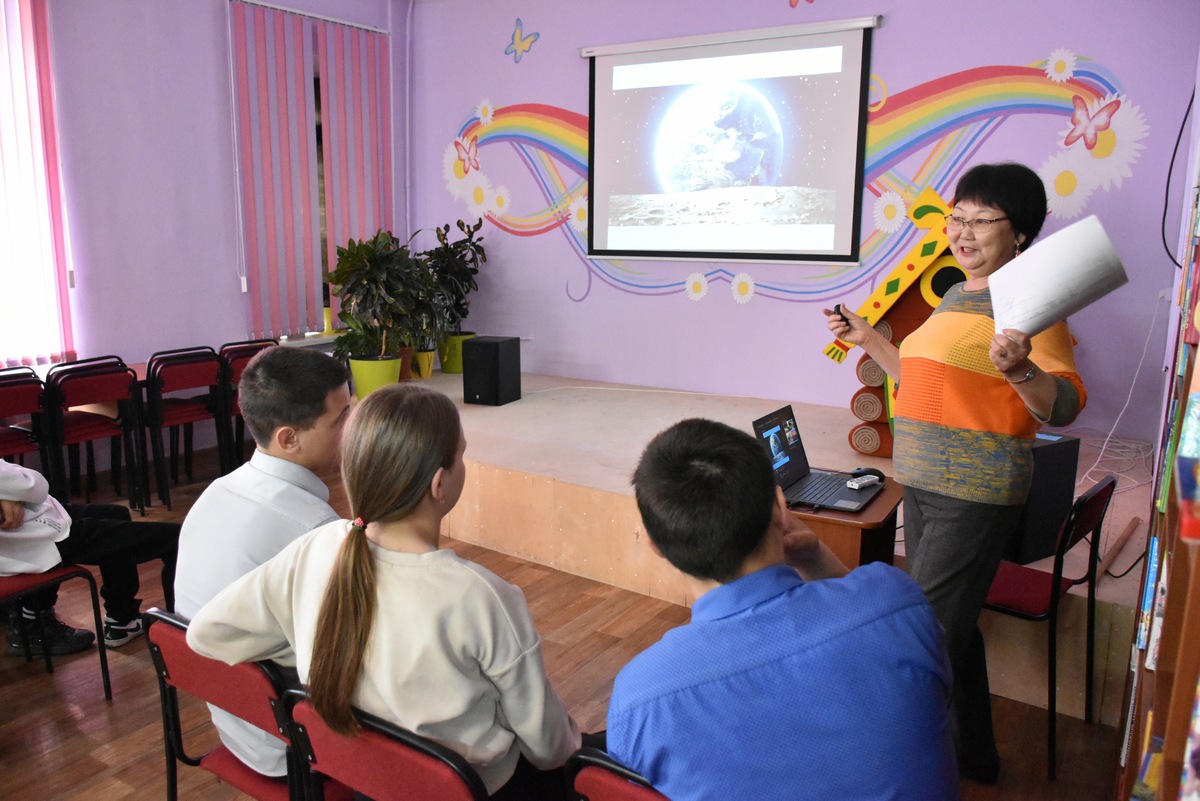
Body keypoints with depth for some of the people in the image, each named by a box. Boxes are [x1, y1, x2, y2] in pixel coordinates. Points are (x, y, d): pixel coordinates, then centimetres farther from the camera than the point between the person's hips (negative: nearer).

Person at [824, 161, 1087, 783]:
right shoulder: (957, 296, 16)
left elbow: (1065, 405, -18)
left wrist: (1019, 369, -37)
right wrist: (867, 339, 25)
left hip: (975, 492, -9)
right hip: (924, 482, 9)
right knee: (952, 625, 17)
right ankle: (973, 754, 34)